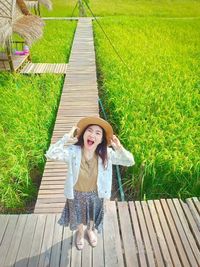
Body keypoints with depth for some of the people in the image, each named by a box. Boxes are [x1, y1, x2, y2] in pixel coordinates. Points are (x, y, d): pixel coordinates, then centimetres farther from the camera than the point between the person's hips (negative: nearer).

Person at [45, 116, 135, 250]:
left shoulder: (106, 153, -25)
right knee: (78, 216, 29)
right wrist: (67, 137, -44)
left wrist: (119, 148, -41)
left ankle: (90, 230, 68)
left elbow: (130, 162, -23)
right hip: (77, 193, -1)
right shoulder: (73, 151, -29)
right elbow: (50, 155, -41)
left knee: (93, 216, 31)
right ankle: (80, 233, 65)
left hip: (96, 194, 1)